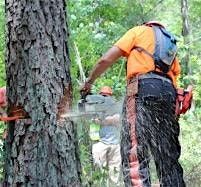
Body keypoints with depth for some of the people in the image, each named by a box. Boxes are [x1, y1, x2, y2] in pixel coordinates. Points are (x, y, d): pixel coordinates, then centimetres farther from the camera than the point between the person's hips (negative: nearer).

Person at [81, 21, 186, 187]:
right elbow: (174, 75, 21)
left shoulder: (139, 30, 20)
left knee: (134, 154, -13)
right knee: (168, 157, 8)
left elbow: (106, 60, 11)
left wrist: (89, 82, 23)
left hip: (143, 88, -5)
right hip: (168, 92, 6)